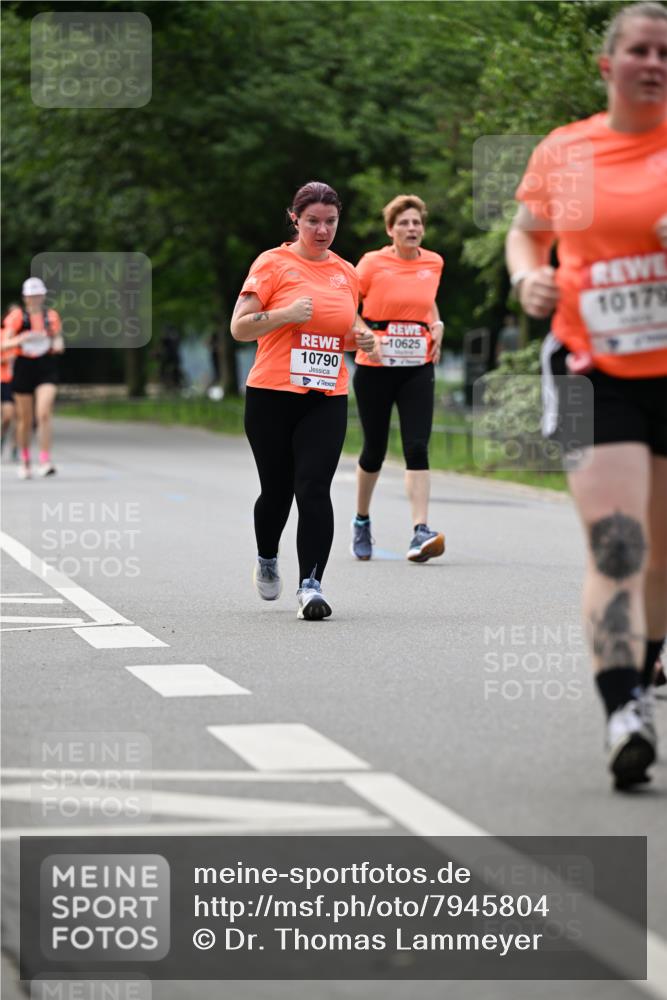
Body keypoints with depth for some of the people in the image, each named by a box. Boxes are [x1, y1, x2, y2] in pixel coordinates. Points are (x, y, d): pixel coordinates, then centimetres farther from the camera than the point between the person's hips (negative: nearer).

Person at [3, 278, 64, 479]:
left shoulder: (51, 316, 8)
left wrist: (58, 344, -5)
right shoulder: (17, 315, 0)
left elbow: (57, 340, 18)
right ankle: (24, 461, 23)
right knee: (24, 419, 7)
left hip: (46, 367, 1)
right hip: (24, 368, -1)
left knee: (44, 414, -16)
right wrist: (23, 338, -24)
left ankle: (45, 462, -16)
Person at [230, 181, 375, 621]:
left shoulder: (347, 273, 13)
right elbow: (239, 327, -4)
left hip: (328, 400, 2)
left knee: (314, 489, -12)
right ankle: (267, 560, 37)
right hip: (272, 396, -2)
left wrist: (360, 339, 5)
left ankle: (311, 584, -14)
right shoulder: (273, 263, -1)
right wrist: (286, 313, -18)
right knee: (277, 490, 7)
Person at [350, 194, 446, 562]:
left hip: (417, 367, 2)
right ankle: (362, 521, 32)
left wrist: (437, 325, 7)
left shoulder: (434, 263, 6)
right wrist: (367, 336, -17)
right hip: (375, 367, -2)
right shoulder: (372, 263, -6)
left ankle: (421, 533, -17)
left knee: (417, 448, -11)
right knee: (374, 449, 8)